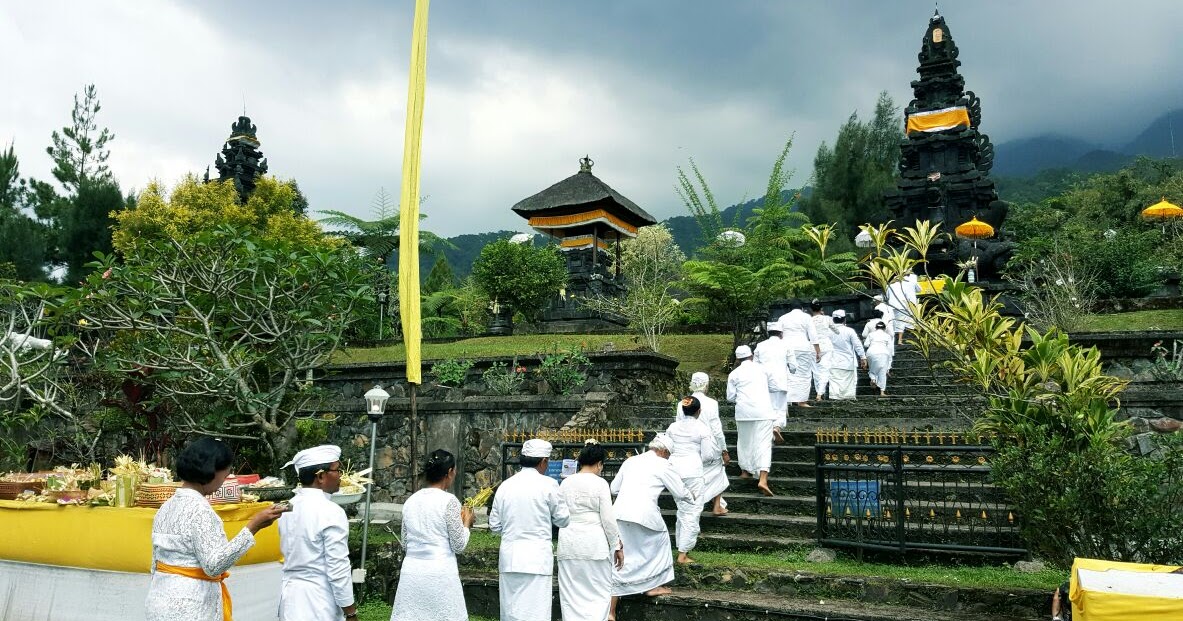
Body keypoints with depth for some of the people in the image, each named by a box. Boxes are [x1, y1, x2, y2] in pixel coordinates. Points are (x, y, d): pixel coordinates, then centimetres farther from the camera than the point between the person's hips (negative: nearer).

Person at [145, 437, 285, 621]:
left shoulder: (167, 506, 8)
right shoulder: (199, 508, -18)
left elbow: (156, 564, 13)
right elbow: (214, 565, -23)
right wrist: (253, 527, -26)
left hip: (161, 602, 9)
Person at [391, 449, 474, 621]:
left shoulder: (410, 501, 6)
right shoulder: (449, 501, -11)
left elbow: (405, 544, 13)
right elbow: (459, 546, -7)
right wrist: (466, 522, 8)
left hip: (411, 572, 5)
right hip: (440, 574, -5)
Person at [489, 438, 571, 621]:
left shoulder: (505, 485, 4)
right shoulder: (547, 484, -8)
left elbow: (495, 525, 10)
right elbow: (563, 520, 2)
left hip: (509, 556, 5)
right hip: (536, 557, -5)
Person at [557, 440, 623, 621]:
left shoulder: (565, 483, 5)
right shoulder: (600, 483, -8)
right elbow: (608, 519, -9)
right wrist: (617, 546, 0)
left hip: (569, 544, 4)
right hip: (594, 545, -4)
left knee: (571, 595, 11)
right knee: (599, 594, 6)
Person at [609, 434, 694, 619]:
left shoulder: (631, 461, 20)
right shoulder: (662, 465, 4)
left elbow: (614, 487, 23)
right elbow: (680, 492, 12)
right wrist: (691, 497, 33)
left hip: (619, 512, 6)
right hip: (643, 514, -5)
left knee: (622, 559, 9)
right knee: (659, 541, 23)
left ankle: (611, 610, 6)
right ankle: (653, 586, 31)